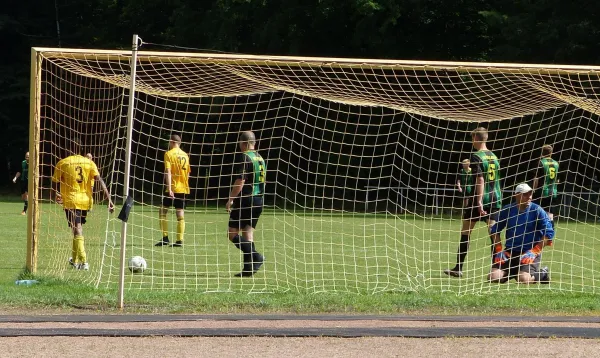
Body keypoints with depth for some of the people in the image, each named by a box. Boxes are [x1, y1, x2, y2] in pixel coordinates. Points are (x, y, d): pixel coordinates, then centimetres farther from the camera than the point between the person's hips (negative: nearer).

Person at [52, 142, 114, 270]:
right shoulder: (89, 162, 4)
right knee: (78, 230, 20)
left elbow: (56, 183, 1)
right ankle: (75, 260, 31)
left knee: (77, 230, -8)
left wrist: (58, 196, 14)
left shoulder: (62, 163, -2)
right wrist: (109, 198, -8)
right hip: (85, 201, 3)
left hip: (70, 201, -3)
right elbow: (100, 180, -5)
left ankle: (84, 261, -22)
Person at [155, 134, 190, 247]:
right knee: (180, 214, 5)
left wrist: (169, 189, -20)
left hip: (173, 188, -5)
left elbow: (168, 172, -15)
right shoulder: (185, 155, 12)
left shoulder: (169, 154, -6)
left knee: (162, 211, 5)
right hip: (183, 188, 5)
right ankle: (180, 240, -1)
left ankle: (165, 238, -3)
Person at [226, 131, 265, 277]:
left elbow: (240, 181, -18)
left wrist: (231, 199, -14)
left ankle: (255, 257, -21)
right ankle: (249, 268, 3)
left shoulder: (243, 157, -11)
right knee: (248, 233, 10)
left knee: (233, 234, -4)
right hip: (258, 200, 8)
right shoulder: (260, 158, 14)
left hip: (245, 200, -8)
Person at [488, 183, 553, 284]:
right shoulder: (507, 210, 5)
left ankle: (542, 274, 4)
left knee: (523, 279, -30)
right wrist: (499, 250, 3)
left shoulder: (537, 211, -5)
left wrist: (534, 251, -16)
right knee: (493, 277, -15)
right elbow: (495, 230, 16)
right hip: (510, 252, 4)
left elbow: (549, 234, -8)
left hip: (530, 253, -4)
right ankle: (514, 272, 15)